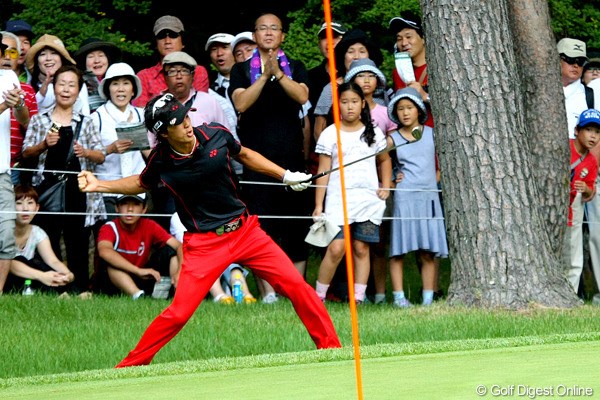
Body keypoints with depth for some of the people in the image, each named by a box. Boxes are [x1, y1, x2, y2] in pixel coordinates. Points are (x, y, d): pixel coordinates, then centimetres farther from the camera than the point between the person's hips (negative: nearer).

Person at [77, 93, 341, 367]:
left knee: (295, 285, -3)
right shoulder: (161, 161, -10)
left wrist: (285, 176, 12)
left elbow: (244, 155, 14)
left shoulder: (216, 135, -8)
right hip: (203, 244, -3)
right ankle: (130, 365, 5)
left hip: (245, 230, 3)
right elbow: (142, 183, 13)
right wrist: (98, 185, 1)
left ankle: (329, 345, 12)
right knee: (180, 312, -11)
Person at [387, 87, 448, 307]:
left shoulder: (431, 134, 8)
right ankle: (399, 296, -2)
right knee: (398, 251, -5)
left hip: (428, 196, 1)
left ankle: (428, 297, 3)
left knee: (428, 252, 0)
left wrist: (437, 176, 5)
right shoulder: (392, 139, 4)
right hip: (404, 198, -1)